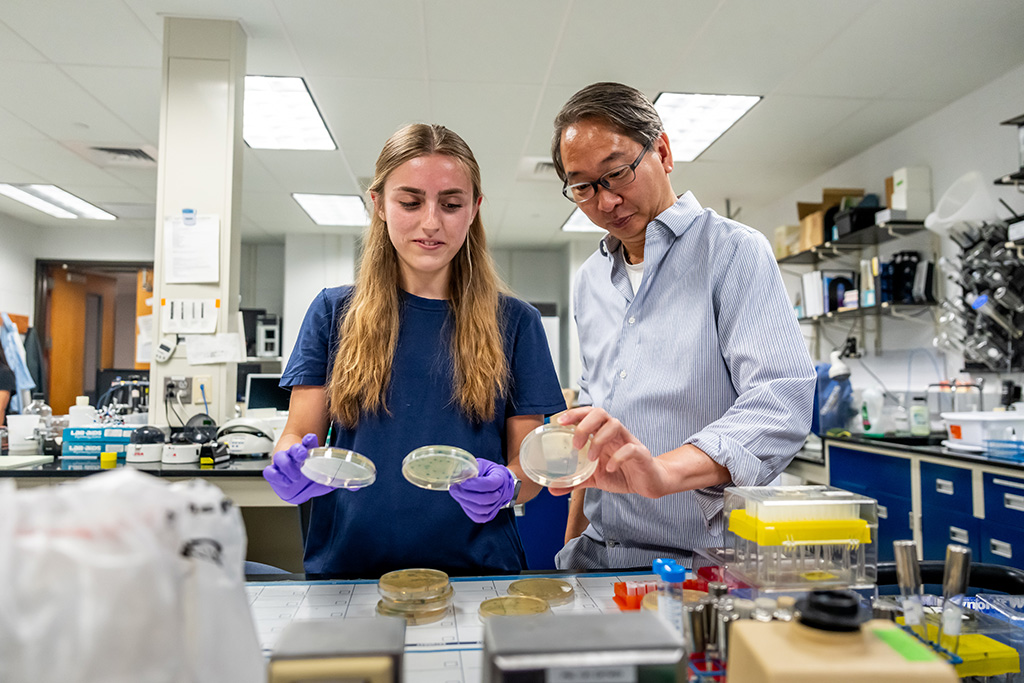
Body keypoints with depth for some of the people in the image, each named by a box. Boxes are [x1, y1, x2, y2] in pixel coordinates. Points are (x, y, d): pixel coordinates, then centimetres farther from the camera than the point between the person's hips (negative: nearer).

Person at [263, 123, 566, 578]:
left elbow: (528, 463, 6)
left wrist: (504, 487, -15)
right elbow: (298, 434, 7)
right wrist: (293, 468, -15)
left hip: (475, 569, -1)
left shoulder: (514, 322, 5)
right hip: (346, 566, 1)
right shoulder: (333, 313, 7)